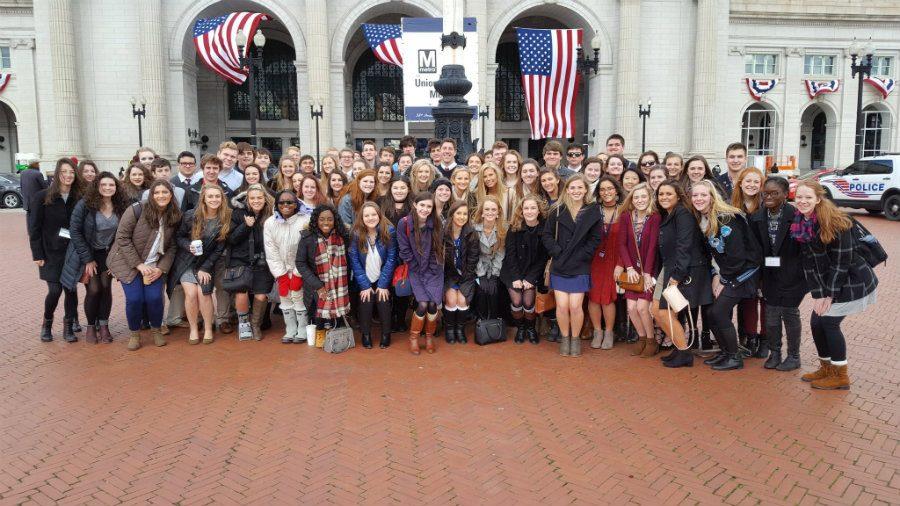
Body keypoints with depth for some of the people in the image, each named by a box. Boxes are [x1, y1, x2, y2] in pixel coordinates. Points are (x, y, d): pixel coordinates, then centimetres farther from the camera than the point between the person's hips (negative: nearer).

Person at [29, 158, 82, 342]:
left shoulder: (79, 199, 0)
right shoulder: (42, 197, -6)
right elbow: (34, 228, -4)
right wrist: (37, 255, -8)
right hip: (51, 252, -2)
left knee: (71, 289, 3)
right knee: (55, 290, -5)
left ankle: (69, 327, 17)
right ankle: (47, 324, 20)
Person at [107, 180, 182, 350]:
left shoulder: (174, 217, -1)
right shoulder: (137, 210, -15)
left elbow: (172, 247, 3)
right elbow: (122, 237, -14)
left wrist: (162, 268, -10)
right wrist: (139, 264, -17)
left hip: (154, 265, 3)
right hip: (129, 262, -3)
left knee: (154, 297, -13)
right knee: (134, 298, -14)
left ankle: (156, 330, 15)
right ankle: (134, 333, 12)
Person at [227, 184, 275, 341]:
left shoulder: (270, 216, 3)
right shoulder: (239, 213, -1)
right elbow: (231, 239, -5)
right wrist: (245, 226, -17)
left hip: (262, 262, 1)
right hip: (241, 261, -1)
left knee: (261, 297, -8)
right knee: (241, 293, -17)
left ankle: (255, 324, 21)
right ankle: (243, 321, 13)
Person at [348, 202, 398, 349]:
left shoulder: (389, 231, -15)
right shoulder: (356, 233, -13)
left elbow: (391, 258, -12)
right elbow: (354, 260, -10)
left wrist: (383, 284, -13)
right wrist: (364, 285, -12)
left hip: (383, 278, 0)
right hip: (365, 280, 0)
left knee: (384, 303, -7)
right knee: (365, 304, -8)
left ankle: (386, 334, 15)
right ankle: (366, 334, 13)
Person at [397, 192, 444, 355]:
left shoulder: (436, 223, -4)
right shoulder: (404, 223, -10)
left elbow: (438, 248, 1)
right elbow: (405, 251, -7)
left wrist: (431, 269, -4)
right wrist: (419, 270, -5)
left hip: (434, 269, 2)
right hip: (415, 269, -2)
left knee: (433, 303, -13)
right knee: (423, 304, -17)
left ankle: (429, 336, 12)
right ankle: (413, 337, 6)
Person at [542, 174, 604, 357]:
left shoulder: (593, 211, 1)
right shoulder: (558, 210, 2)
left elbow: (596, 238, 1)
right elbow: (547, 235, 3)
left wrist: (582, 255, -7)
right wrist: (557, 252, -7)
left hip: (580, 268, -1)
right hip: (559, 266, 1)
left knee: (575, 306, -5)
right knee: (562, 306, -3)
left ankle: (575, 338, 17)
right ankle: (565, 338, 18)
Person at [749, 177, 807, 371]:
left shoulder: (795, 216, -15)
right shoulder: (757, 218, -1)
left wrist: (802, 272, -10)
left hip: (791, 275, -4)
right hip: (769, 273, 4)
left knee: (789, 312, 5)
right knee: (771, 314, 8)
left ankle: (794, 356, 20)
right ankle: (774, 353, 24)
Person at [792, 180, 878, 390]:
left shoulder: (836, 223, -21)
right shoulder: (799, 225, -2)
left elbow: (841, 261, -20)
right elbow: (808, 262, -2)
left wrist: (830, 295, -17)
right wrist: (817, 294, -7)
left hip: (853, 282, -6)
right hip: (828, 283, 6)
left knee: (829, 322, -8)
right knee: (816, 322, 4)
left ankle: (840, 376, 8)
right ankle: (827, 368, 25)